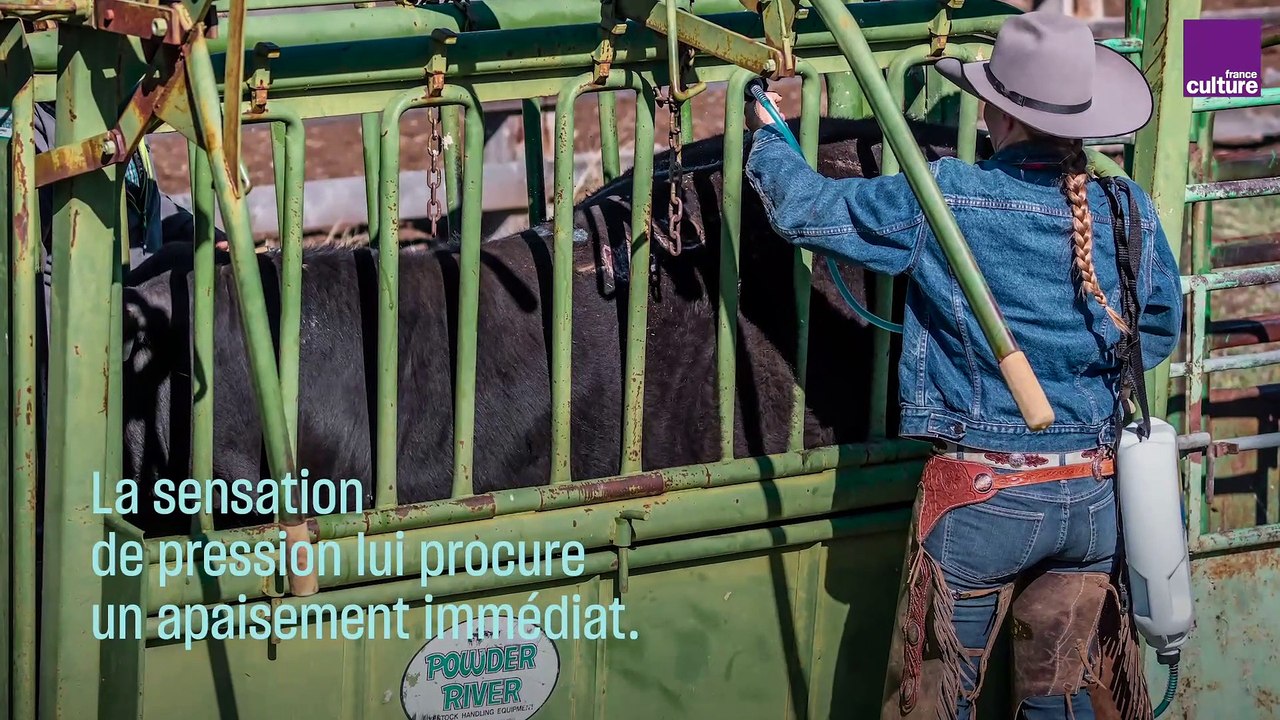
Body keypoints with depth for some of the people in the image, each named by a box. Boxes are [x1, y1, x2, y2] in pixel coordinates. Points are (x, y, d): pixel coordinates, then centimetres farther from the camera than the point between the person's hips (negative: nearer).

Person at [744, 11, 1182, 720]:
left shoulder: (944, 200, -14)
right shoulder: (1130, 211, -4)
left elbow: (805, 208, -2)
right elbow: (1158, 335, 11)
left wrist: (767, 137, 18)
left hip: (981, 496, -4)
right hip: (1094, 499, 4)